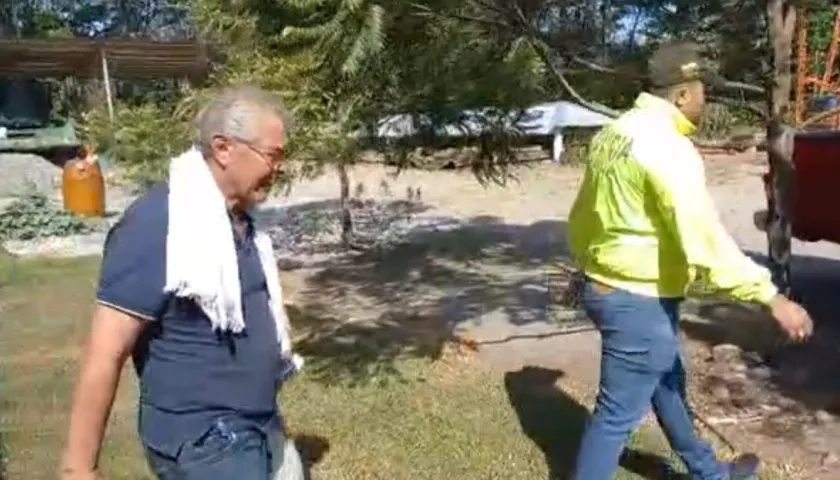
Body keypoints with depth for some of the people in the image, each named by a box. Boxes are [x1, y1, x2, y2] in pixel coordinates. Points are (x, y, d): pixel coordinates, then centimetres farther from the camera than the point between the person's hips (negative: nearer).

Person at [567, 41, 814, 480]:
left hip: (606, 287, 10)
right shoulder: (667, 146, -22)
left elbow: (582, 214, 16)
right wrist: (771, 298, -24)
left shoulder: (614, 133, 8)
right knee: (618, 413, 3)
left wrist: (588, 263, 30)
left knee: (668, 385, 26)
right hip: (640, 301, -10)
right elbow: (703, 238, -28)